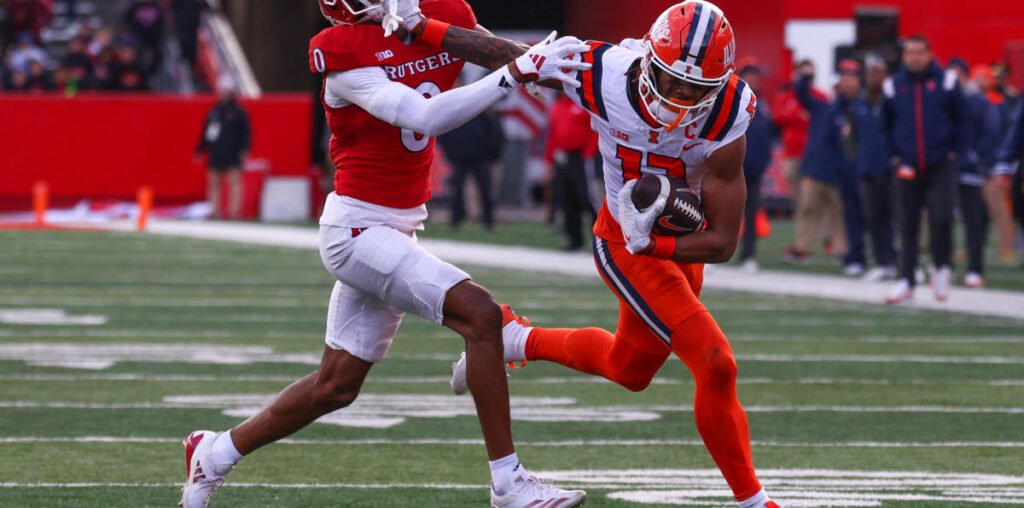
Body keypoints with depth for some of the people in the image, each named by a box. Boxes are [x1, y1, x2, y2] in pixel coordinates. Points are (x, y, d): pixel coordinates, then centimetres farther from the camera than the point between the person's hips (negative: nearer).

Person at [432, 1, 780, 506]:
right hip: (625, 242, -4)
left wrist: (648, 242, -37)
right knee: (715, 365, -15)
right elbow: (500, 53, -17)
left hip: (681, 240, 4)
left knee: (628, 370, 25)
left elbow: (722, 242, -24)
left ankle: (518, 339, 49)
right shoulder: (604, 76, -32)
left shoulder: (726, 117, -29)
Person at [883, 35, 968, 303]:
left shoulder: (945, 83, 0)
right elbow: (887, 125, 16)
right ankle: (906, 282, 7)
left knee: (941, 217, -14)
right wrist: (895, 155, 7)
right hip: (908, 168, 2)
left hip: (940, 164, -2)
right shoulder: (893, 87, 5)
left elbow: (962, 120, 8)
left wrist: (954, 151, 2)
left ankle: (942, 269, 9)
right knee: (908, 225, 3)